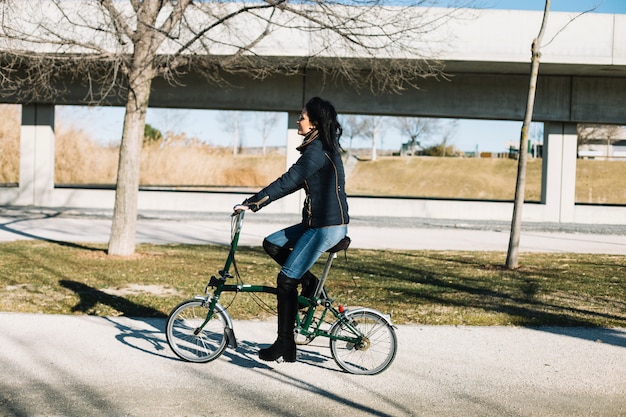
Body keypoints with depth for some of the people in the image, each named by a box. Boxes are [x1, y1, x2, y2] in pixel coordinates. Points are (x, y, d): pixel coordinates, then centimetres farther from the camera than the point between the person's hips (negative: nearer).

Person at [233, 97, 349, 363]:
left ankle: (285, 345, 1)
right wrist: (258, 202, 14)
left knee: (286, 280, -7)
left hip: (328, 227, -10)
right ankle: (310, 283, 15)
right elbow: (293, 183, 19)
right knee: (271, 244, 12)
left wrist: (252, 202, -17)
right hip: (316, 222, 10)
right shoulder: (322, 146, 14)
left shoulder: (318, 150, -17)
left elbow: (287, 182, -21)